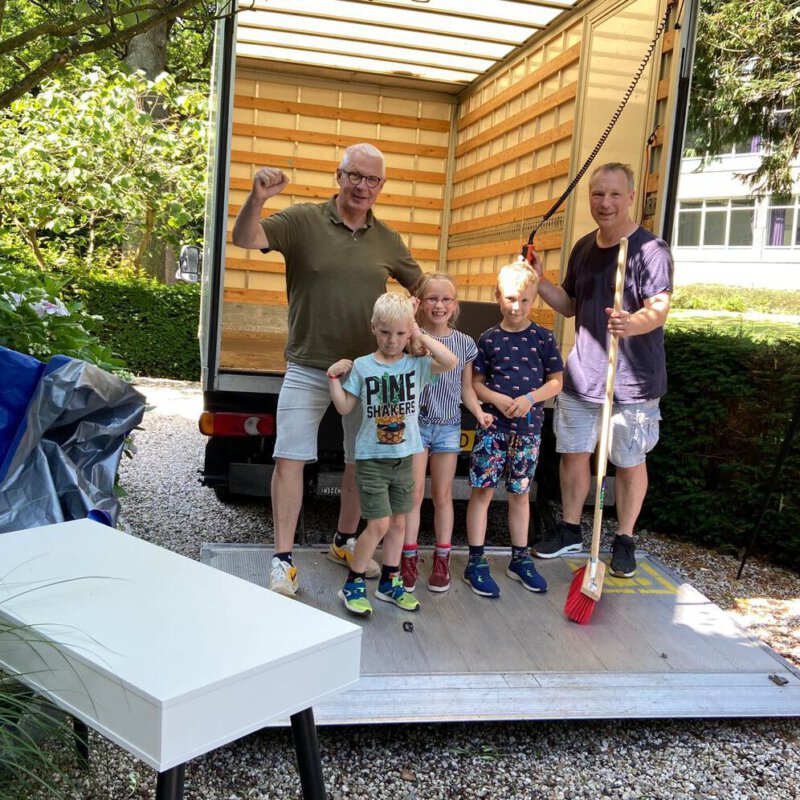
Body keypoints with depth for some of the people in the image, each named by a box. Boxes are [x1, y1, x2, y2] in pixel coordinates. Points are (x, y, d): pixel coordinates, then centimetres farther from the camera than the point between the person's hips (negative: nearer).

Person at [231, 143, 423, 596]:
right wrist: (257, 199, -37)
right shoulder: (302, 220, -5)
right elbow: (246, 239, -18)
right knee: (290, 458, -5)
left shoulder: (388, 240, 6)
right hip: (308, 368, -3)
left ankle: (346, 541, 33)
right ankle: (283, 559, 5)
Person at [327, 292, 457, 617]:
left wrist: (421, 336, -13)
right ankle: (353, 584, 10)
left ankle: (390, 582, 29)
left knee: (398, 521, 13)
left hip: (404, 458, 3)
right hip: (372, 458, -3)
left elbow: (450, 362, -18)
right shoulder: (362, 366, -3)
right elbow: (344, 408, 2)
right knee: (379, 523, -7)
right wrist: (334, 377, -9)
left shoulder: (417, 365, -1)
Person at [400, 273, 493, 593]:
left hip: (448, 426, 2)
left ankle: (442, 559, 23)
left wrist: (479, 412, -8)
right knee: (414, 493, 2)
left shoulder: (464, 343, 2)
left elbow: (466, 387, 9)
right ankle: (409, 558, 15)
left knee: (442, 495, 12)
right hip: (416, 423, -2)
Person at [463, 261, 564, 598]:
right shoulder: (489, 338, -1)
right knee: (482, 491, 0)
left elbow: (556, 381, 3)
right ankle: (476, 562, 9)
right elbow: (476, 383, 2)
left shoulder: (543, 338, 0)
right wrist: (498, 399, -15)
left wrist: (529, 398, -13)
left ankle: (520, 559, 27)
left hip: (528, 427, 1)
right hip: (492, 425, -1)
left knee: (520, 493, 13)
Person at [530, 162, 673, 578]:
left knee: (629, 462, 8)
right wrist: (539, 281, 2)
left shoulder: (650, 249, -12)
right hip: (581, 376, 6)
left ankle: (624, 540, 24)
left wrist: (634, 323, -45)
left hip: (632, 383, -6)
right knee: (573, 452, 13)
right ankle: (570, 530, 31)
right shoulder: (583, 248, 8)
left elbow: (660, 309, -23)